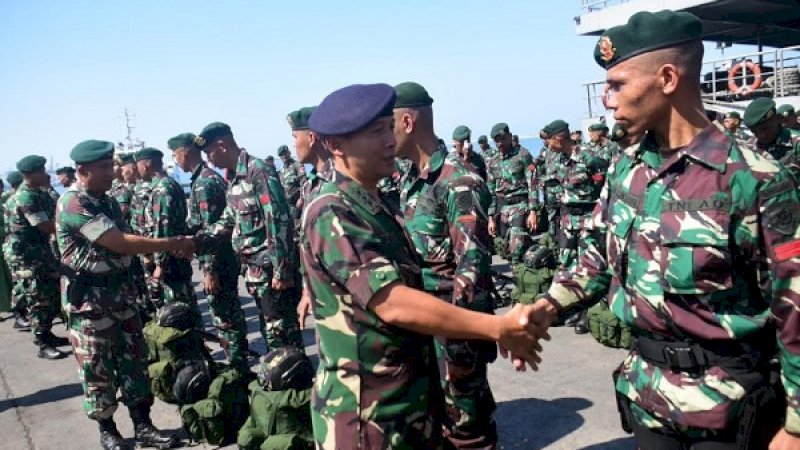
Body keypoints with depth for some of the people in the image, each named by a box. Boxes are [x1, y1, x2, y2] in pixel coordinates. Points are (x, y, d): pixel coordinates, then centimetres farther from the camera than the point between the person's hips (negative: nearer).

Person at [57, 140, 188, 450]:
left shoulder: (107, 200, 8)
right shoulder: (72, 204, -20)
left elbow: (124, 240, 12)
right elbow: (121, 244, -25)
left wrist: (167, 246, -4)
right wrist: (173, 244, -21)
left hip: (121, 291, 8)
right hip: (89, 299, -8)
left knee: (134, 360, 10)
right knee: (97, 368, 6)